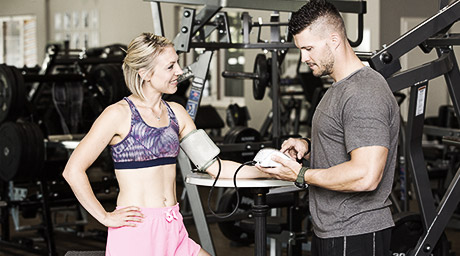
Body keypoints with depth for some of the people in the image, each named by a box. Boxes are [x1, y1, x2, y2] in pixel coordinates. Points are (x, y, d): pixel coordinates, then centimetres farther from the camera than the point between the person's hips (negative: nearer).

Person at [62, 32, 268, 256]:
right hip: (136, 230, -6)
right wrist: (106, 218, -9)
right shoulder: (119, 115, -8)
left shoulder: (176, 113, 11)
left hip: (173, 229, 6)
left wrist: (266, 170, 3)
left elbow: (214, 166, 10)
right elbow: (73, 170, -9)